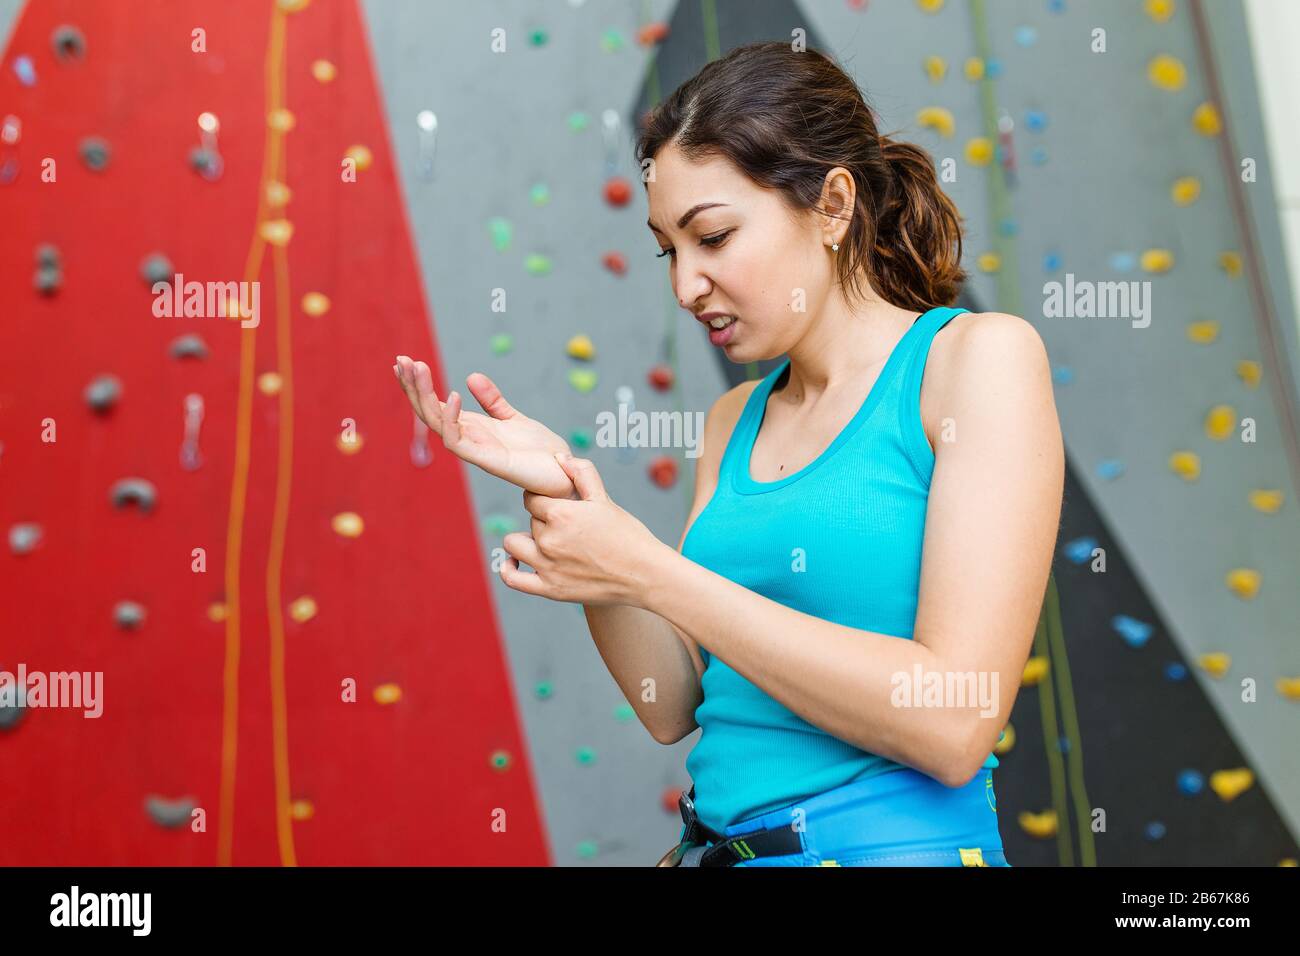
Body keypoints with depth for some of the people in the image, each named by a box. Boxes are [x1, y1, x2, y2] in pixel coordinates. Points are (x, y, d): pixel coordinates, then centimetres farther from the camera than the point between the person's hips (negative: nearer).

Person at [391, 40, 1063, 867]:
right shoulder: (734, 422, 12)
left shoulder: (979, 357, -6)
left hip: (897, 839, -5)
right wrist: (564, 494, -2)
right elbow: (672, 707, 10)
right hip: (714, 843, 6)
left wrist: (650, 575, -14)